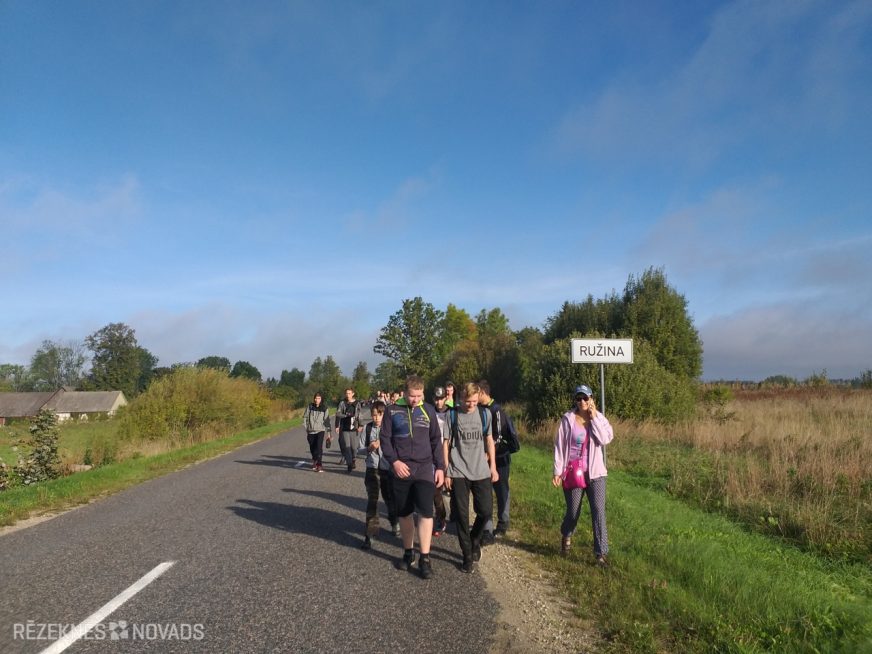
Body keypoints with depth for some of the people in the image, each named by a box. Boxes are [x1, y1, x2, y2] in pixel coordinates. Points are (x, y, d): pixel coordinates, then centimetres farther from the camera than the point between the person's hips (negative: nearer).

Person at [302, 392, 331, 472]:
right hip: (311, 431, 2)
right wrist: (306, 428, 2)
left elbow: (327, 420, 1)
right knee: (312, 448, 11)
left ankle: (319, 465, -18)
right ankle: (314, 461, 38)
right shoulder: (310, 407, 2)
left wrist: (328, 432, 0)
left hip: (320, 430, -2)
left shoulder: (324, 408, 0)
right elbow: (305, 417, 7)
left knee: (319, 447, -18)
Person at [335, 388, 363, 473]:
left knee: (353, 446, 4)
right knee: (347, 446, -6)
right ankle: (350, 464, -4)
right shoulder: (342, 403, 5)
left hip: (353, 428, 1)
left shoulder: (357, 404, 7)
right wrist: (337, 426, -3)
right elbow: (338, 414, 2)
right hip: (344, 428, 0)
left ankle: (353, 459, 30)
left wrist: (360, 426, -2)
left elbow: (359, 416, 6)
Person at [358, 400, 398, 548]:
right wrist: (369, 448, -15)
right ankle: (369, 533, -1)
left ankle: (394, 523, 43)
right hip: (372, 469, 0)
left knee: (390, 498, 16)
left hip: (388, 469, 0)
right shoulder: (367, 428, -2)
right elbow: (360, 449, 3)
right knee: (372, 500, -6)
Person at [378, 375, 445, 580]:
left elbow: (436, 440, 8)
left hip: (424, 469, 0)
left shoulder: (428, 411, 4)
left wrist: (440, 467, 4)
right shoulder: (392, 411, 1)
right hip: (401, 470, 1)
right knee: (404, 513, 11)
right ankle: (408, 552, 28)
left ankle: (425, 558, -2)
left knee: (426, 511, -10)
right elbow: (384, 438, 1)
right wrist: (394, 461, -11)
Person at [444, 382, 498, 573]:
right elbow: (445, 444, 1)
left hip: (481, 471, 2)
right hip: (458, 473, -2)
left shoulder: (484, 414, 4)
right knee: (462, 514, 2)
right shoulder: (452, 415, -2)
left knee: (486, 511, 1)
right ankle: (467, 555, 16)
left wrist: (493, 467, 7)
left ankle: (475, 540, 31)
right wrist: (446, 471, -3)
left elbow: (489, 441, 11)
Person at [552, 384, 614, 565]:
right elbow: (560, 446, -2)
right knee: (573, 512, 10)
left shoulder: (599, 418, 0)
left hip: (595, 473, 1)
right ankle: (566, 537, 41)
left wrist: (594, 418, -15)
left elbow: (606, 439, -17)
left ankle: (601, 553, 0)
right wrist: (557, 471, -4)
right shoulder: (568, 419, -5)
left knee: (599, 511, -8)